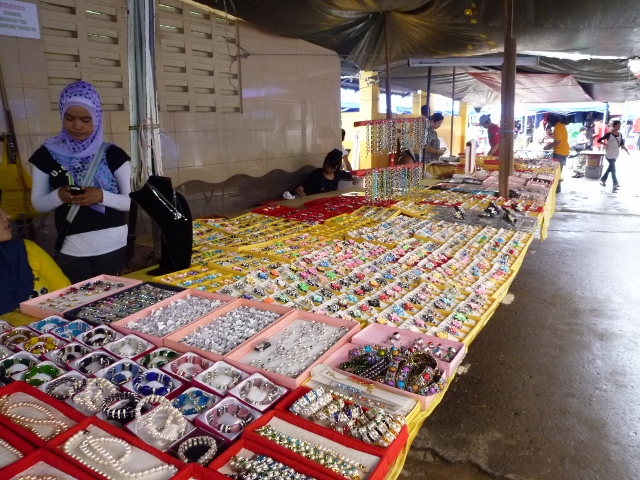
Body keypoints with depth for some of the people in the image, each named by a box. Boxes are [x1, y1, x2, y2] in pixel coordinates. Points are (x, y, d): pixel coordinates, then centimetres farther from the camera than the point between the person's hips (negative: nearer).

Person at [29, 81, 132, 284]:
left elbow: (131, 201, -2)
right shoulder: (46, 155, 1)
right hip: (72, 250, 1)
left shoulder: (113, 154, -3)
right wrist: (59, 195, -15)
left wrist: (102, 196, -19)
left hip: (113, 247, 0)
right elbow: (38, 203, 5)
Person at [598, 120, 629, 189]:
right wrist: (605, 144, -20)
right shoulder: (609, 134, -11)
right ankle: (615, 183, -4)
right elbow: (599, 140, -10)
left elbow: (622, 144, 8)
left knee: (610, 168, 12)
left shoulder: (620, 135, 6)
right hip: (609, 154, -6)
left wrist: (626, 151, -3)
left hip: (616, 154, 6)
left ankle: (603, 180, 25)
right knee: (613, 168, -7)